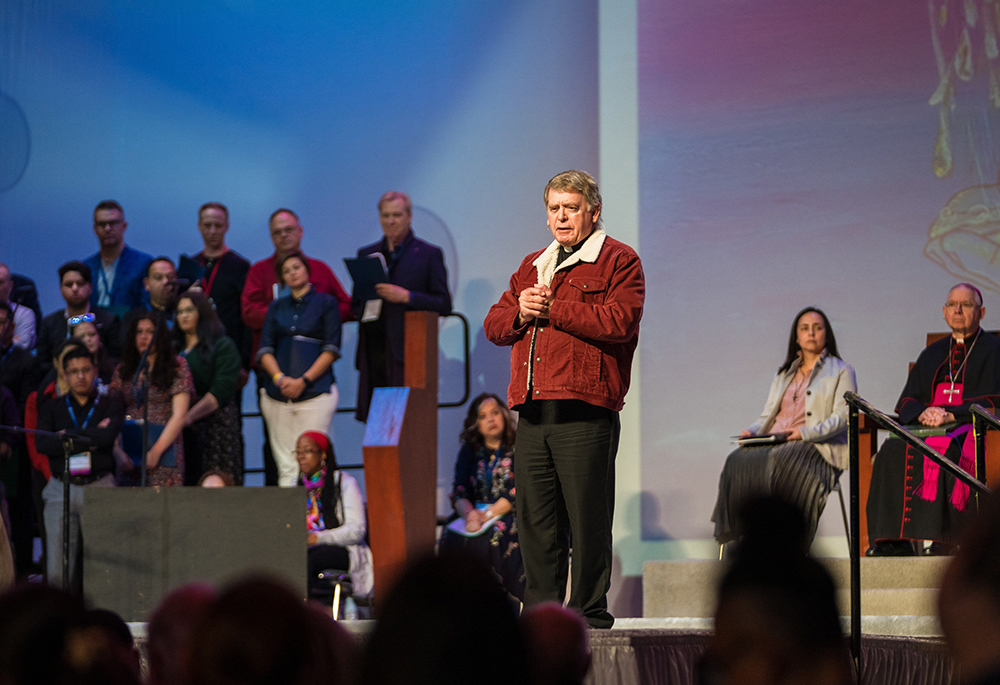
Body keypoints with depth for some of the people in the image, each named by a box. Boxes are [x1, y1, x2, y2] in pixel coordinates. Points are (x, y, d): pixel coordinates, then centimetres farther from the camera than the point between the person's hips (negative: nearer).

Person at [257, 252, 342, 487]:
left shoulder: (325, 303, 8)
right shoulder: (276, 307, 18)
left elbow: (331, 350, 0)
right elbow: (265, 349, 10)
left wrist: (303, 381, -10)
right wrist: (279, 378, -9)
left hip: (315, 390, -3)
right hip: (278, 394, 3)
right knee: (285, 466, -3)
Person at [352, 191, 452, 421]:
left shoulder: (429, 254, 6)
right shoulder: (366, 254, 19)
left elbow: (444, 305, 1)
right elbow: (355, 303, 24)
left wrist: (406, 297, -12)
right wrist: (361, 310, 0)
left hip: (407, 351, -4)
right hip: (373, 354, 4)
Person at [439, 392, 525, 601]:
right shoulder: (470, 452, 16)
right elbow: (458, 492, 5)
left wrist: (487, 515, -20)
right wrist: (470, 514, -18)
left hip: (509, 515, -3)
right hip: (477, 512, 4)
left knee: (495, 535, -36)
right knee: (452, 536, -28)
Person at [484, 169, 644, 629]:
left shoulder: (618, 261, 4)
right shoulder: (532, 267, 24)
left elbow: (619, 321, -13)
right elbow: (494, 325, 22)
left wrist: (551, 307, -7)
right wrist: (519, 312, -1)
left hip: (585, 414, -6)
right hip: (533, 413, 6)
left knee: (587, 519, -6)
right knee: (534, 518, 5)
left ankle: (589, 611, 0)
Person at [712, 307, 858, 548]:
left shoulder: (840, 371, 13)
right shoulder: (783, 375, 30)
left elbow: (842, 417, -1)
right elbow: (767, 415, 25)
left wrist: (806, 433, -17)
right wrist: (752, 431, 0)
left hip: (816, 447, -5)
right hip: (773, 443, 5)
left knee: (775, 462, -38)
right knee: (738, 461, -29)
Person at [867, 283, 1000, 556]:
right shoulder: (933, 354, 24)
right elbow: (907, 401, 16)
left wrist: (951, 414, -17)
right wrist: (922, 413, -8)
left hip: (973, 430, -4)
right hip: (926, 430, 4)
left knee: (944, 452, -39)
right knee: (891, 452, -28)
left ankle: (943, 541, -41)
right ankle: (892, 542, -33)